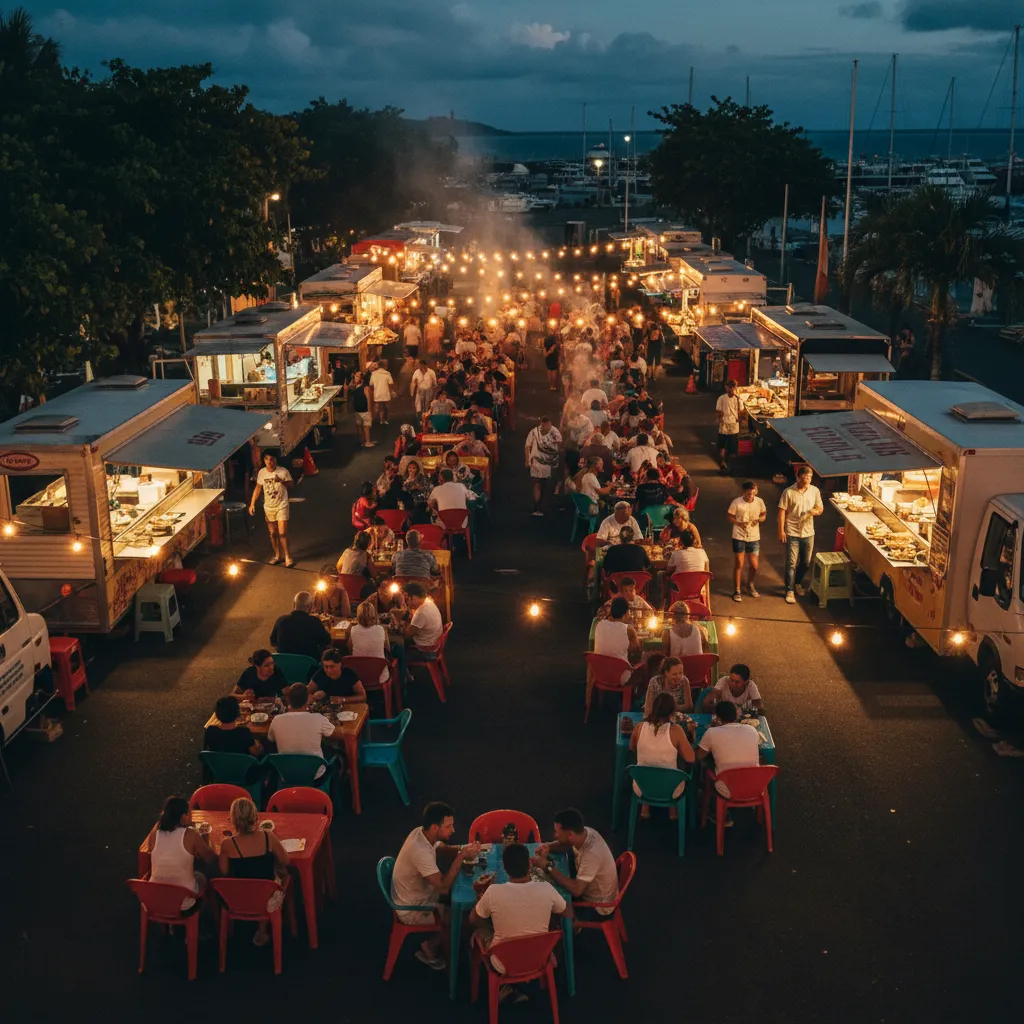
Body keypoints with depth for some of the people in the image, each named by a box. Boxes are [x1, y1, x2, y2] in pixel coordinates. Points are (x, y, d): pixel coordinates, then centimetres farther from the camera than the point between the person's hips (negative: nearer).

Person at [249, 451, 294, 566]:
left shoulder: (283, 471, -12)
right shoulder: (261, 473, -3)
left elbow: (292, 486, -5)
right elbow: (258, 488, 7)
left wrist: (282, 481, -24)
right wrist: (252, 504, 3)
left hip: (281, 506, -4)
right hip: (268, 507, 4)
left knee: (282, 533, -9)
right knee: (272, 533, 11)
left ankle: (287, 556, 5)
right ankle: (277, 555, 27)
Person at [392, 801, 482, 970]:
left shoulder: (422, 833, -9)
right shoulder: (421, 852, -36)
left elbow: (445, 849, 10)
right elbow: (444, 886, -34)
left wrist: (464, 849, -11)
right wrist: (462, 855, -31)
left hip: (419, 894, 9)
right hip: (412, 910, -9)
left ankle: (444, 940, 22)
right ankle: (430, 947, 13)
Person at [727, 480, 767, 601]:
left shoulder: (759, 502, -6)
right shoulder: (736, 502, -14)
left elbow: (764, 514, 8)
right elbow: (729, 516, -5)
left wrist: (759, 519, -15)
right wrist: (739, 523, -23)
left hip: (754, 538, 3)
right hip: (739, 537, -3)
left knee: (754, 566, 7)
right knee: (738, 565, 3)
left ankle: (750, 585, 35)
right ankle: (737, 590, 18)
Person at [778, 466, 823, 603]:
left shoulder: (815, 491, -2)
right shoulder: (788, 492, -12)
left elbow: (821, 508, 8)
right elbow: (782, 512, -8)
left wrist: (815, 511, -16)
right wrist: (781, 531, -12)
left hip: (808, 533, 4)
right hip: (792, 533, -4)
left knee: (806, 563, 15)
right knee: (791, 563, -1)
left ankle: (797, 582, 39)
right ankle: (789, 591, 9)